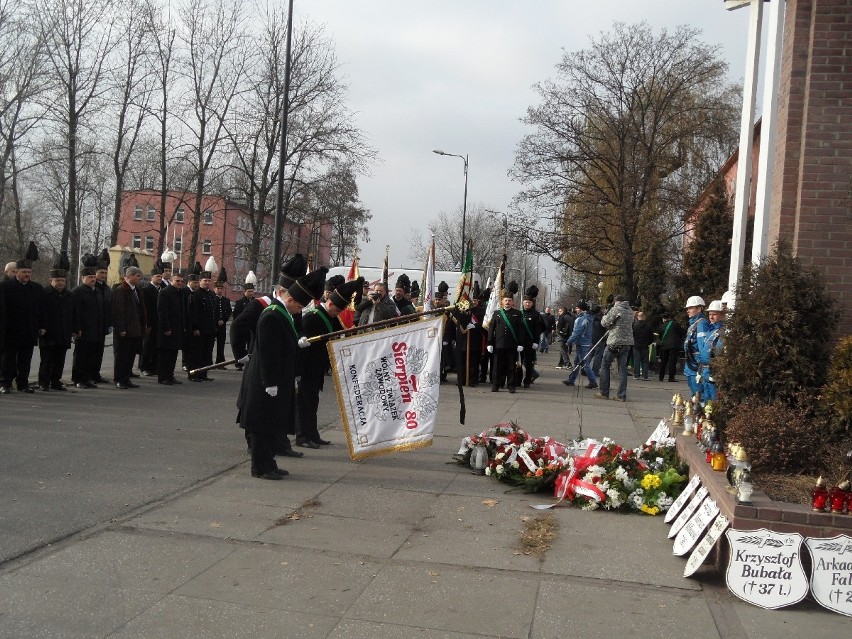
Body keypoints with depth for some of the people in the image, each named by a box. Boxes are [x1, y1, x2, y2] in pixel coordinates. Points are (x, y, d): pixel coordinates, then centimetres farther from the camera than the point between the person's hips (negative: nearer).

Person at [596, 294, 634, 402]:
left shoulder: (615, 309, -9)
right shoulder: (630, 311, 10)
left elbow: (604, 323, -7)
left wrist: (605, 315, 13)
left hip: (614, 342, -6)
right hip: (627, 343, 6)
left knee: (605, 366, 7)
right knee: (622, 368, 8)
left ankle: (604, 393, 7)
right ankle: (622, 395, 6)